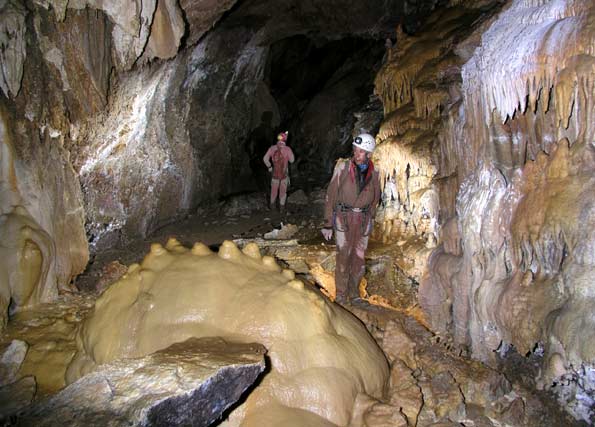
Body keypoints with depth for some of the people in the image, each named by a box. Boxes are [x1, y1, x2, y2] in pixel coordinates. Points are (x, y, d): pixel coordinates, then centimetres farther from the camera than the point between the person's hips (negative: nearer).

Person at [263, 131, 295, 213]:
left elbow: (265, 159, -10)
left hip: (275, 173, 2)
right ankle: (282, 207, 18)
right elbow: (292, 160, -6)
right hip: (284, 173, -2)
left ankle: (272, 204, 38)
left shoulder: (272, 148, -10)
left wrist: (269, 166, 2)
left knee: (274, 189, 21)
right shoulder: (287, 149, -17)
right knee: (283, 191, 12)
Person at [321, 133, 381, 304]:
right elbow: (331, 195, -7)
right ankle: (341, 296, 10)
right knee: (343, 256, -4)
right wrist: (328, 224, -8)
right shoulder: (343, 167, -9)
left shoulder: (373, 173, 1)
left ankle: (354, 292, 25)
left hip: (363, 219, 3)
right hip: (344, 217, -3)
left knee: (359, 257, 8)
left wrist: (370, 218, 16)